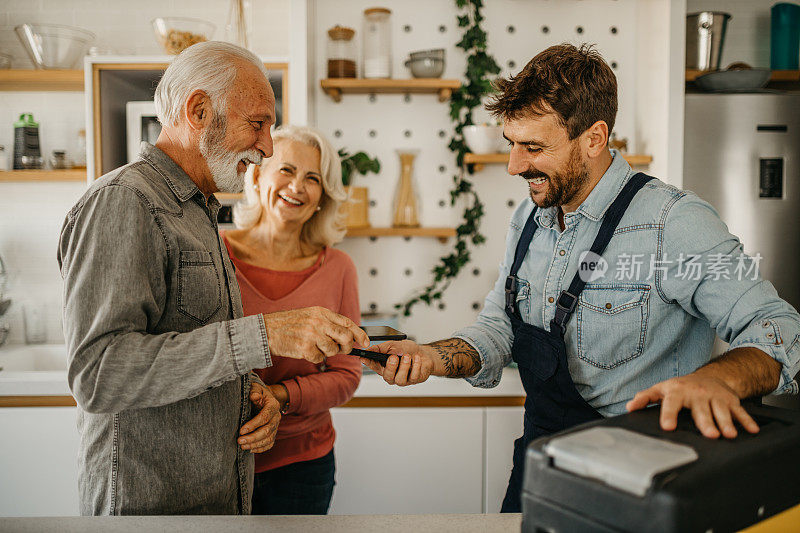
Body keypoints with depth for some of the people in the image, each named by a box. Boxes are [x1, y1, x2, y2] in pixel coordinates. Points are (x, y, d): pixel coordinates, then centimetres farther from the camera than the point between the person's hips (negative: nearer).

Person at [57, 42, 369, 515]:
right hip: (149, 502, -8)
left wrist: (253, 390, -2)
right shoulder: (122, 201, -16)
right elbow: (99, 374, -27)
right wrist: (262, 334, -32)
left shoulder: (197, 213, 14)